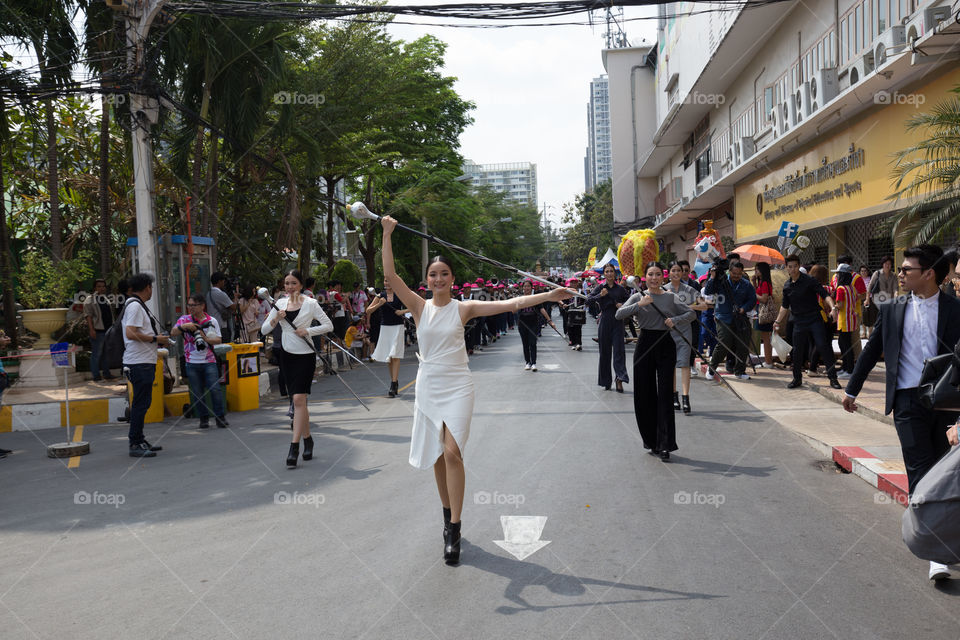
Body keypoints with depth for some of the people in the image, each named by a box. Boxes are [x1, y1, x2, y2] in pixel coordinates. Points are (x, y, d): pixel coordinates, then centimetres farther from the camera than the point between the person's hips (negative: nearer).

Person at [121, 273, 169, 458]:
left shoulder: (137, 305, 19)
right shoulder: (135, 306, -13)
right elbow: (131, 333, -23)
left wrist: (157, 340, 16)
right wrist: (155, 339, -15)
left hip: (144, 362, 11)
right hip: (139, 363, -11)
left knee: (142, 403, 15)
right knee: (141, 403, -8)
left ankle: (139, 441, 23)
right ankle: (135, 444, -4)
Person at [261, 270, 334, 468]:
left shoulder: (310, 303, -4)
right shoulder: (280, 304, 8)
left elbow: (328, 325, -4)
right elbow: (264, 330, 7)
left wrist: (308, 330, -15)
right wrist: (275, 320, -12)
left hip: (305, 355, -5)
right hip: (287, 355, 5)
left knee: (298, 399, -14)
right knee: (299, 400, 12)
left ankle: (294, 445, -13)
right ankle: (307, 439, 26)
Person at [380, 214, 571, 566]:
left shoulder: (464, 308, -2)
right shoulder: (419, 306, 1)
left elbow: (509, 304, -8)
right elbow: (390, 275, -9)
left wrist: (549, 295, -14)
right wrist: (387, 234, -14)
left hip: (457, 387, -2)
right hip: (428, 387, 2)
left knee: (452, 453, -13)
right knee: (437, 456, 10)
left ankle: (454, 531, -7)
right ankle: (448, 515, 29)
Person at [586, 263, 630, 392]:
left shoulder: (620, 289, 8)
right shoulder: (600, 288, 4)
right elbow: (588, 300, -5)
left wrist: (622, 305, -5)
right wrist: (600, 296, -19)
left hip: (617, 321, 0)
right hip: (605, 321, 0)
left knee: (618, 349, -10)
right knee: (605, 351, 5)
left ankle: (620, 379, -12)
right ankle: (606, 381, 14)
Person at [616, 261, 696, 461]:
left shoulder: (670, 297, 7)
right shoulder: (638, 297, 3)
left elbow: (691, 313, 9)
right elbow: (619, 314, -10)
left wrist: (675, 320, -8)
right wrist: (639, 304, -20)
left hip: (665, 346, 0)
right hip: (645, 345, 0)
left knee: (664, 396, -5)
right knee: (644, 396, 4)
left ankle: (665, 445, -1)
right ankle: (652, 442, 19)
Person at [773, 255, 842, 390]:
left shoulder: (809, 280, -7)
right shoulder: (787, 286, 8)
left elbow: (825, 295, -14)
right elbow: (785, 306, 19)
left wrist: (832, 308, -30)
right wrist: (778, 321, 17)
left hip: (815, 319, -4)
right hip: (799, 323, 4)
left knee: (823, 347, -8)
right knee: (797, 351, 6)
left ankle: (833, 378, 0)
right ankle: (797, 378, 21)